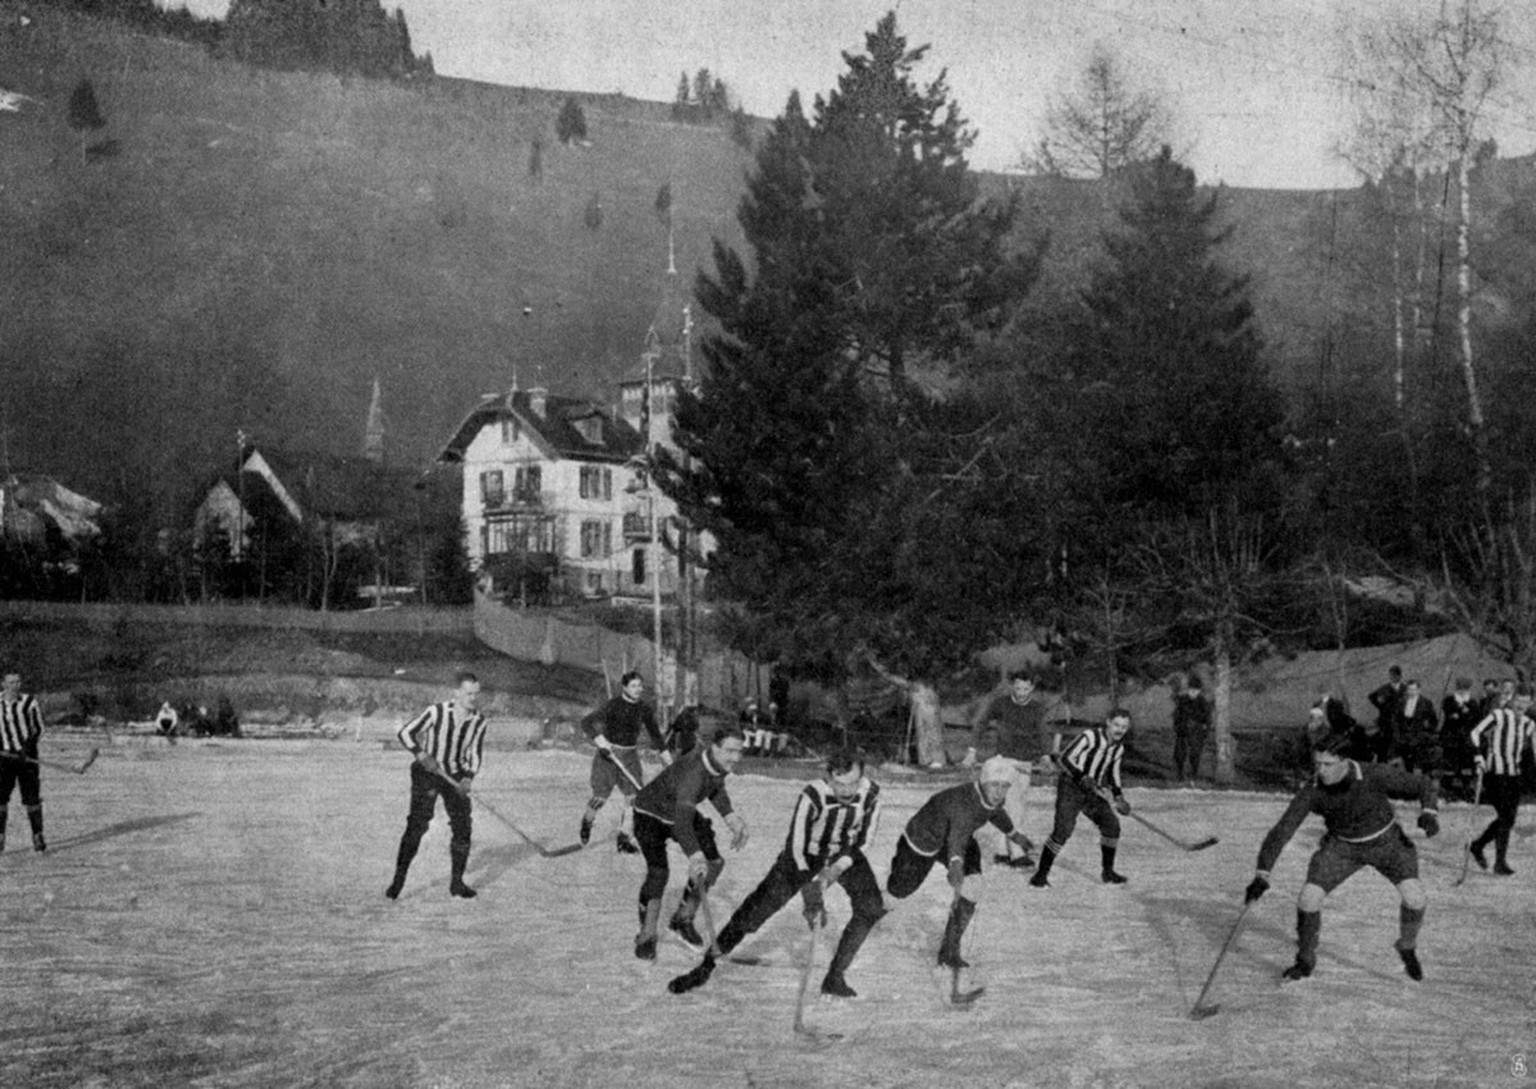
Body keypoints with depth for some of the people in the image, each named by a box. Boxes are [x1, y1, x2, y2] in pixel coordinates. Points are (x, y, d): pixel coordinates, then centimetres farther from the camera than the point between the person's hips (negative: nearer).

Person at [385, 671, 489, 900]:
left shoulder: (479, 722, -4)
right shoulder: (436, 712, -16)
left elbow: (474, 755, 3)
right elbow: (405, 733, -9)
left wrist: (468, 779, -14)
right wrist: (422, 755, -23)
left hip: (456, 776, 4)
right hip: (427, 772, -4)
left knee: (462, 827, -1)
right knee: (417, 824, -15)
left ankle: (456, 881, 12)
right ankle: (399, 878, -10)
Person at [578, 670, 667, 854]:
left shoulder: (644, 709, 1)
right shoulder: (613, 706, -15)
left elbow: (654, 733, 16)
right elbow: (587, 721, -22)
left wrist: (664, 753, 16)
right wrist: (598, 737, -38)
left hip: (630, 756, 4)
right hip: (608, 753, -4)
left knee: (633, 796, -9)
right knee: (600, 797, -1)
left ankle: (623, 838, 0)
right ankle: (587, 822, 32)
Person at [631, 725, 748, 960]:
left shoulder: (722, 762, -16)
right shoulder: (693, 773, -41)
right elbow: (681, 820, -52)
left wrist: (730, 816, -3)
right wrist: (694, 855, -66)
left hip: (684, 811, 8)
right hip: (651, 815, -8)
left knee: (714, 863, -2)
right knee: (658, 871, -23)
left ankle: (683, 919, 15)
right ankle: (647, 935, -6)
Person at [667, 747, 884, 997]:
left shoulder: (871, 793, -24)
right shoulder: (813, 796, -33)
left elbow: (863, 841, -12)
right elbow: (796, 848, -29)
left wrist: (837, 869, -26)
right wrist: (810, 895, -35)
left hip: (845, 854, 3)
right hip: (805, 853, -3)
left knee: (871, 907, -19)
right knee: (759, 907, -12)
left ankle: (835, 977, -4)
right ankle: (705, 968, 4)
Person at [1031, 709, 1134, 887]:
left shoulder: (1119, 747, 5)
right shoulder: (1089, 737, -19)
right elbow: (1066, 758, -21)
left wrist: (1118, 795, 12)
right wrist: (1082, 778, -33)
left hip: (1093, 791, 7)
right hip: (1070, 787, -7)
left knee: (1111, 824, -5)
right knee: (1062, 830, -18)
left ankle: (1108, 872, 12)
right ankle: (1041, 874, -8)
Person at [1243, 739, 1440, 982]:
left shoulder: (1374, 776, -30)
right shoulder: (1312, 791, -25)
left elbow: (1423, 784, -16)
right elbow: (1281, 831, -23)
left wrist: (1429, 813, -36)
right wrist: (1262, 875, -31)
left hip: (1386, 841, -1)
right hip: (1342, 847, 1)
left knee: (1414, 895, -21)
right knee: (1308, 898, -15)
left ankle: (1407, 948, 11)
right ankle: (1305, 962, 11)